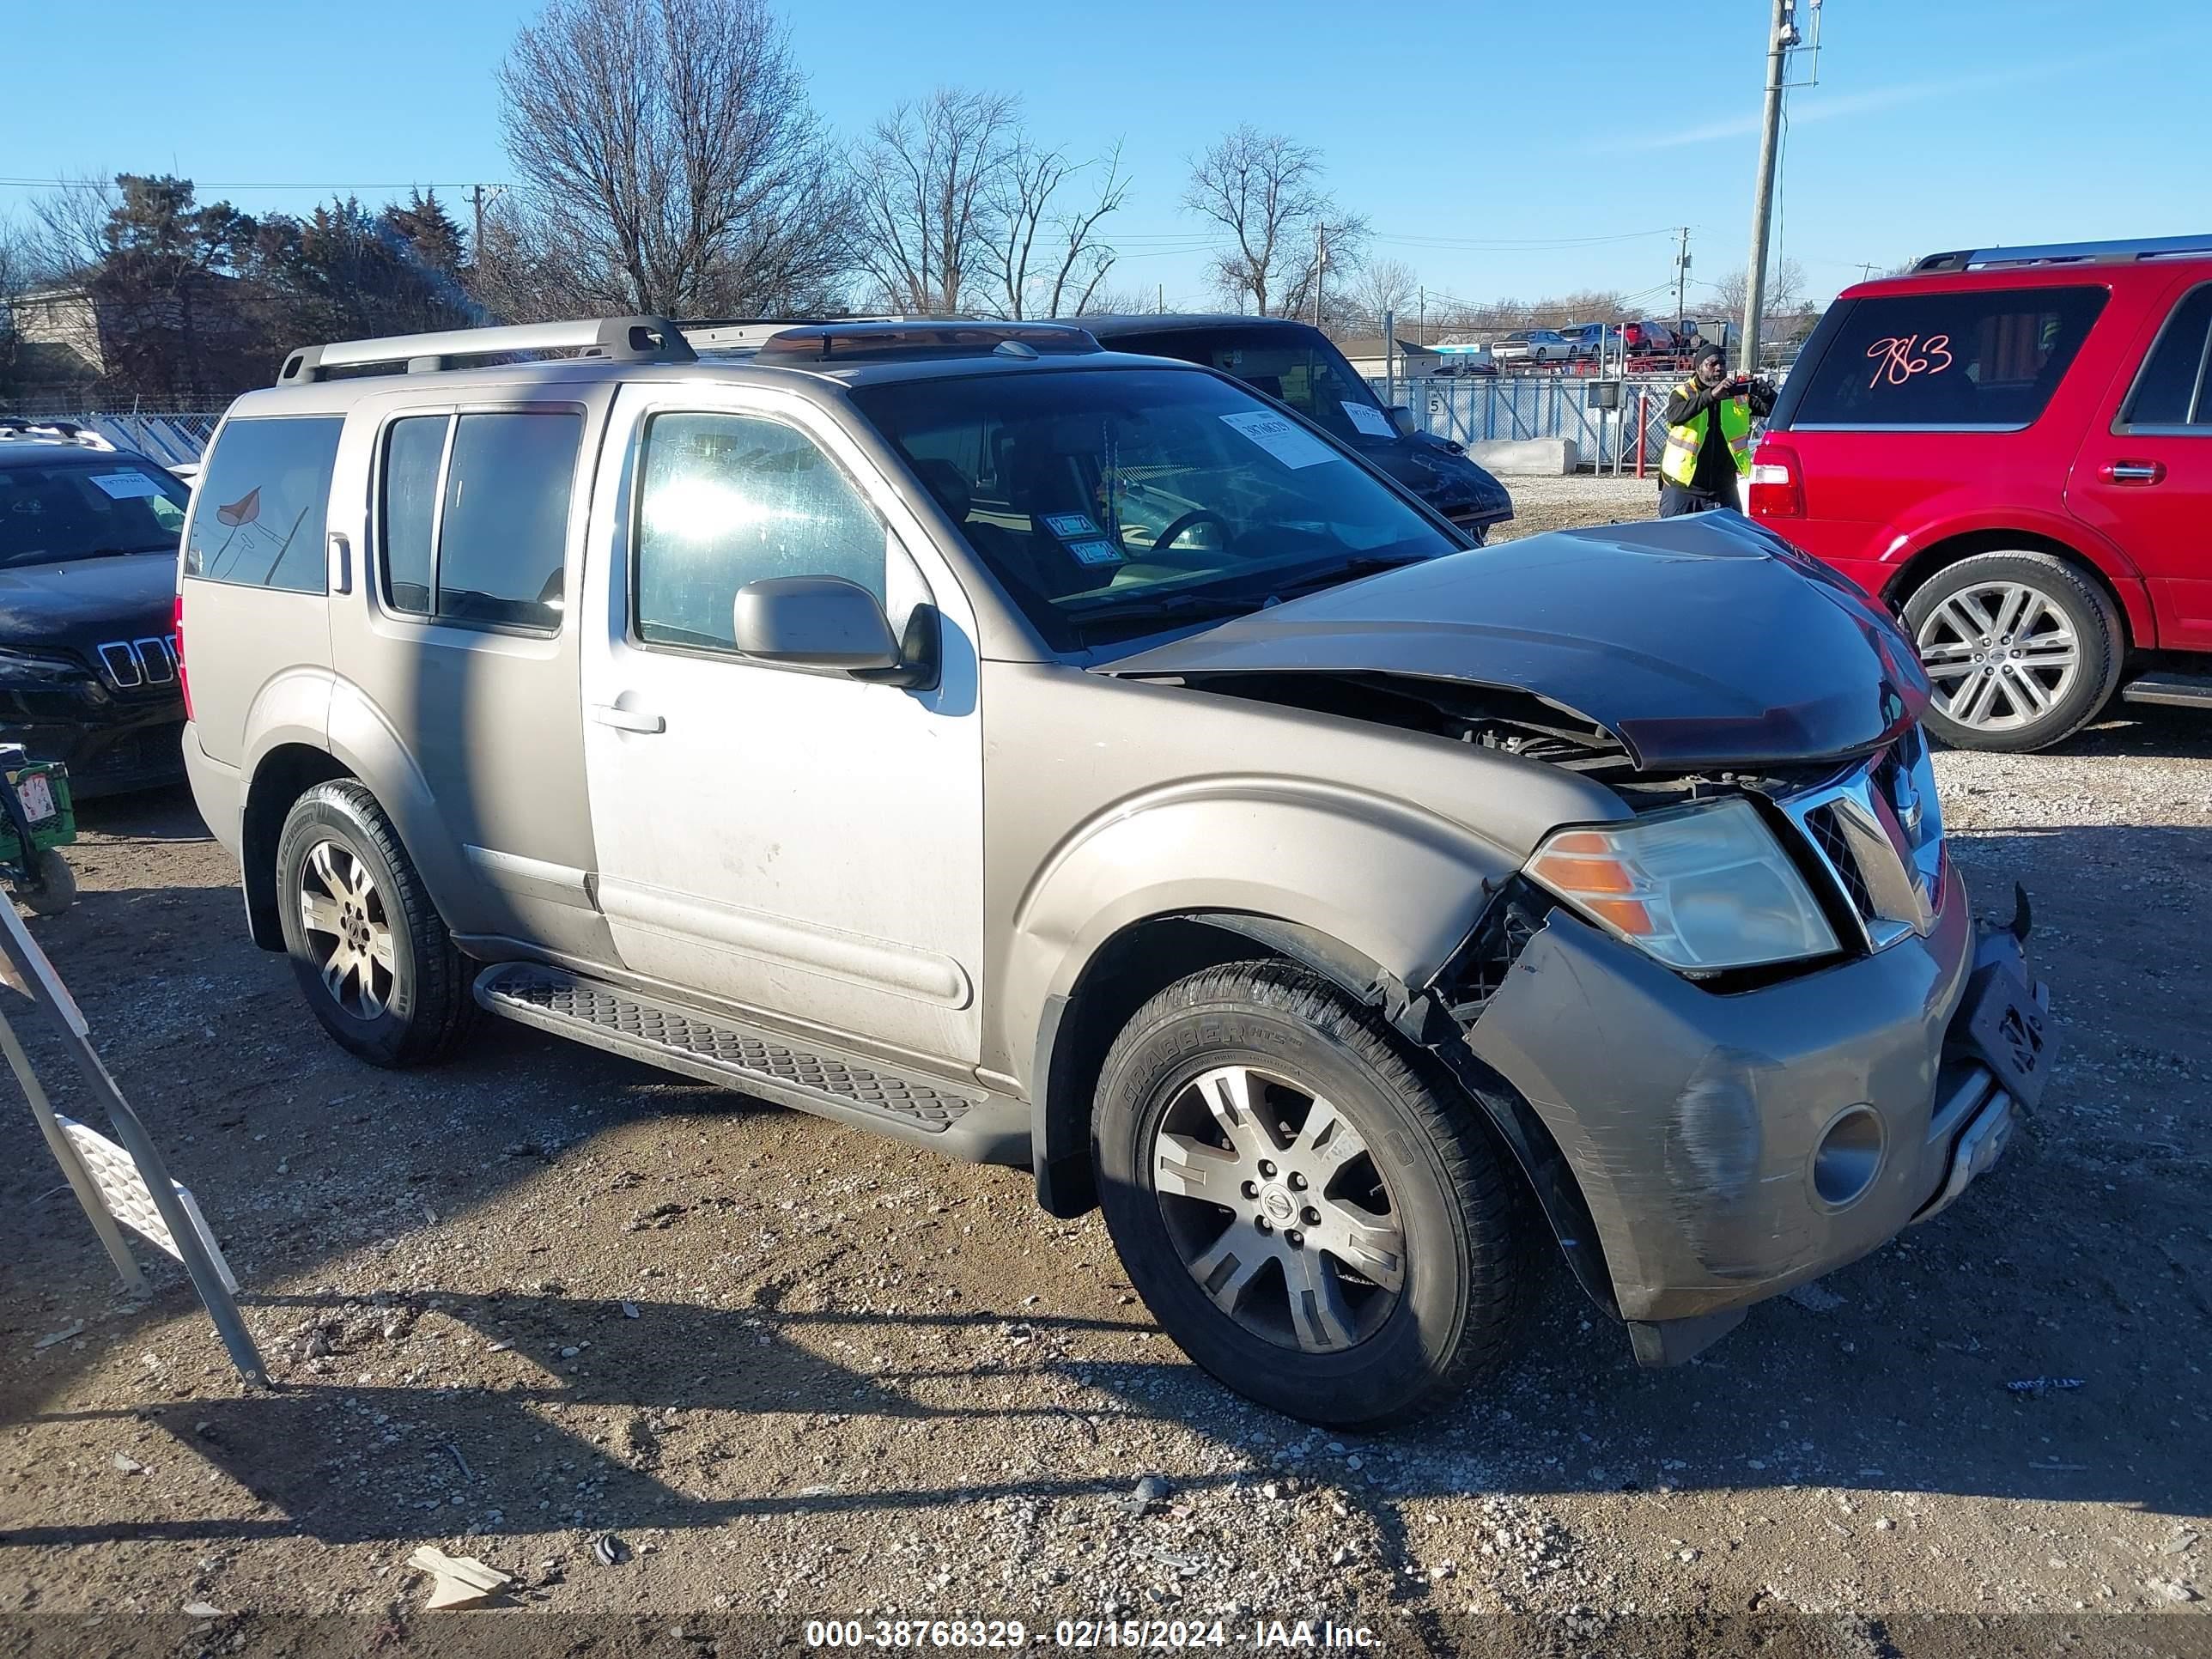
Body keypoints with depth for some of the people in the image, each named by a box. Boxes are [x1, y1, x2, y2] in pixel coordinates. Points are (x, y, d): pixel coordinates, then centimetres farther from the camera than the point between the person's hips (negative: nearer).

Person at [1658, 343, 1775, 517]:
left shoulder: (1739, 394, 8)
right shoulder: (1682, 393, -1)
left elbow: (1773, 410, 2)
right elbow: (1675, 415, -23)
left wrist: (1766, 394, -21)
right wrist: (1711, 395, -36)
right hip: (1681, 489, -3)